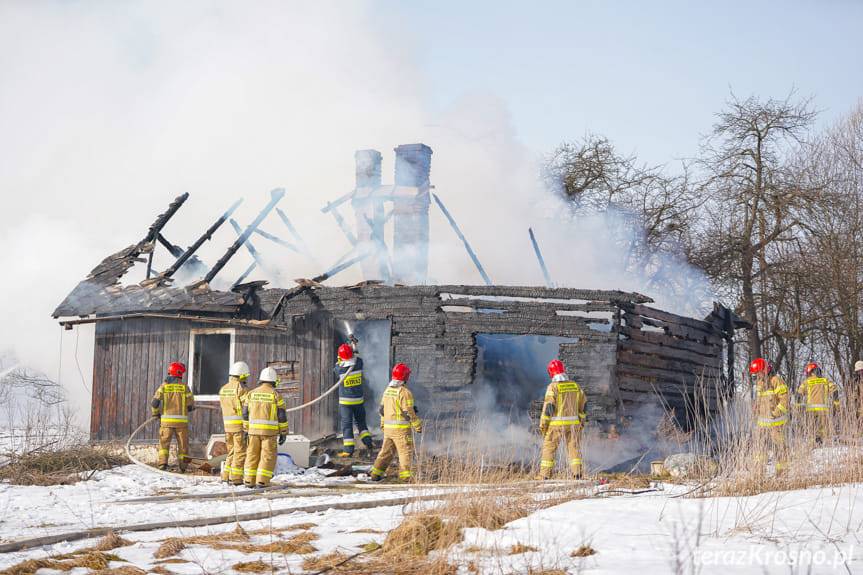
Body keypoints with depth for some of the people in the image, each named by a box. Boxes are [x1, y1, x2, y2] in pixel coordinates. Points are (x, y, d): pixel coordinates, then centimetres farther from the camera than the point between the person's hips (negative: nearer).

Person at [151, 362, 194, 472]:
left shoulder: (164, 386, 1)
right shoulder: (184, 386, -1)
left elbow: (155, 402, -5)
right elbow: (191, 405, -2)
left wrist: (155, 413, 14)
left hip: (167, 420, 1)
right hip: (181, 420, 0)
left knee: (164, 442, 8)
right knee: (183, 443, 10)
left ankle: (163, 463, -7)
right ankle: (183, 466, 11)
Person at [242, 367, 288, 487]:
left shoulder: (251, 393, 5)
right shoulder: (276, 395, -6)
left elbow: (246, 414, 7)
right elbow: (282, 416, -6)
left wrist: (246, 431, 13)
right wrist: (283, 433, -1)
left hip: (254, 429, 3)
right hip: (269, 431, -3)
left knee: (252, 455, 10)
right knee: (268, 456, 2)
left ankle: (249, 481, 8)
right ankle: (262, 481, -5)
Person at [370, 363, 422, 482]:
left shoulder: (387, 390, 10)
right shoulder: (404, 392, -15)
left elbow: (382, 409, 16)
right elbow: (409, 412, -16)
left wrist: (383, 424, 26)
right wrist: (418, 426, -8)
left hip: (388, 427, 7)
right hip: (401, 428, -7)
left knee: (386, 450, 14)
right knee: (406, 451, 3)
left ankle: (376, 473, 13)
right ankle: (405, 474, 4)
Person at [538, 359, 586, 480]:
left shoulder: (553, 387, -11)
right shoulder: (575, 385, 5)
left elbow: (548, 407, -14)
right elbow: (583, 404, 12)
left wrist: (543, 424, -7)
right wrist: (582, 420, 23)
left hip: (556, 424, -4)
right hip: (573, 423, 4)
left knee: (549, 449, 4)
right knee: (574, 448, 13)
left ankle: (545, 476, 2)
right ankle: (577, 473, 6)